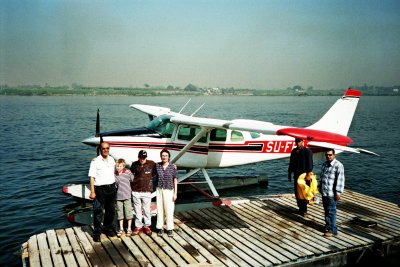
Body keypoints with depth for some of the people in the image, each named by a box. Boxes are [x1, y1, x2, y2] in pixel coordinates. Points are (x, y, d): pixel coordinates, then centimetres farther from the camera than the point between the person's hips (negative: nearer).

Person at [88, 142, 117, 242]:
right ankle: (96, 233, 11)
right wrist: (92, 192, -15)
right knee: (98, 212, 0)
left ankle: (108, 228, 32)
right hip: (100, 189, -5)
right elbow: (92, 177, -10)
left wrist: (114, 186, 14)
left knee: (111, 210, 15)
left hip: (112, 188, 6)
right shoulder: (95, 161, -8)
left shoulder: (112, 160, 8)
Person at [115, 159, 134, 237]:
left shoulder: (128, 172, -5)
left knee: (128, 213, 3)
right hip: (118, 196, 3)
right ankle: (121, 229, 24)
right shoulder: (114, 174, 1)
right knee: (120, 213, 11)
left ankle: (129, 229, 17)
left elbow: (133, 180, 1)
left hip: (127, 196, -3)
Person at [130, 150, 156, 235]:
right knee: (137, 210, 11)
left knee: (146, 210, 7)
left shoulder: (151, 164, -6)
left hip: (146, 191, -2)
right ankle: (138, 226, 23)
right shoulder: (134, 164, 0)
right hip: (135, 191, 2)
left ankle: (147, 226, 22)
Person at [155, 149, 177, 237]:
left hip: (169, 191, -2)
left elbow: (175, 180, -1)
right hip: (159, 190, 2)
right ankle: (160, 228, 19)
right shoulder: (157, 166, 0)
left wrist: (175, 193, -2)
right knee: (160, 209, 6)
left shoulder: (173, 167, -5)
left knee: (169, 210, 1)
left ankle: (170, 229, 14)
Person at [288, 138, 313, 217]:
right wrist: (289, 174, 15)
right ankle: (300, 208, 24)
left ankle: (304, 210, 8)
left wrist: (308, 174, -22)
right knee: (297, 192, 10)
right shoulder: (294, 151, 11)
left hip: (304, 175, -6)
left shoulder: (307, 151, -7)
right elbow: (291, 163, 16)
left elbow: (310, 164, -14)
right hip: (296, 175, 6)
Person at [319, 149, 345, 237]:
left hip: (331, 193, -7)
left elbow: (340, 180, -18)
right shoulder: (324, 164, 12)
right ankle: (328, 226, 30)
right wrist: (320, 187, 21)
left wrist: (338, 193, -19)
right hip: (324, 192, 8)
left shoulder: (338, 165, -14)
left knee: (331, 212, -3)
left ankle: (333, 230, 5)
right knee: (326, 210, 17)